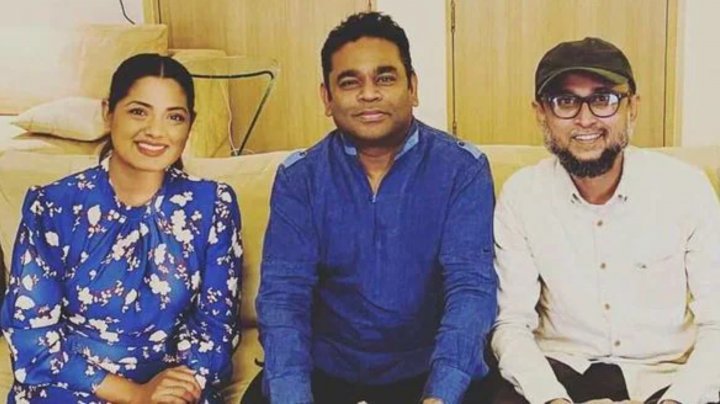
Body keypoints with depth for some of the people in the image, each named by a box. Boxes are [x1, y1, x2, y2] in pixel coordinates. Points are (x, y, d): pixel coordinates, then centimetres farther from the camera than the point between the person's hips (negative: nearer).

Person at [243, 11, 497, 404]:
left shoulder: (462, 168, -6)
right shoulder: (298, 177, -2)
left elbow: (471, 286, -16)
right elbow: (283, 293, -10)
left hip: (431, 370, 0)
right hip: (326, 370, 1)